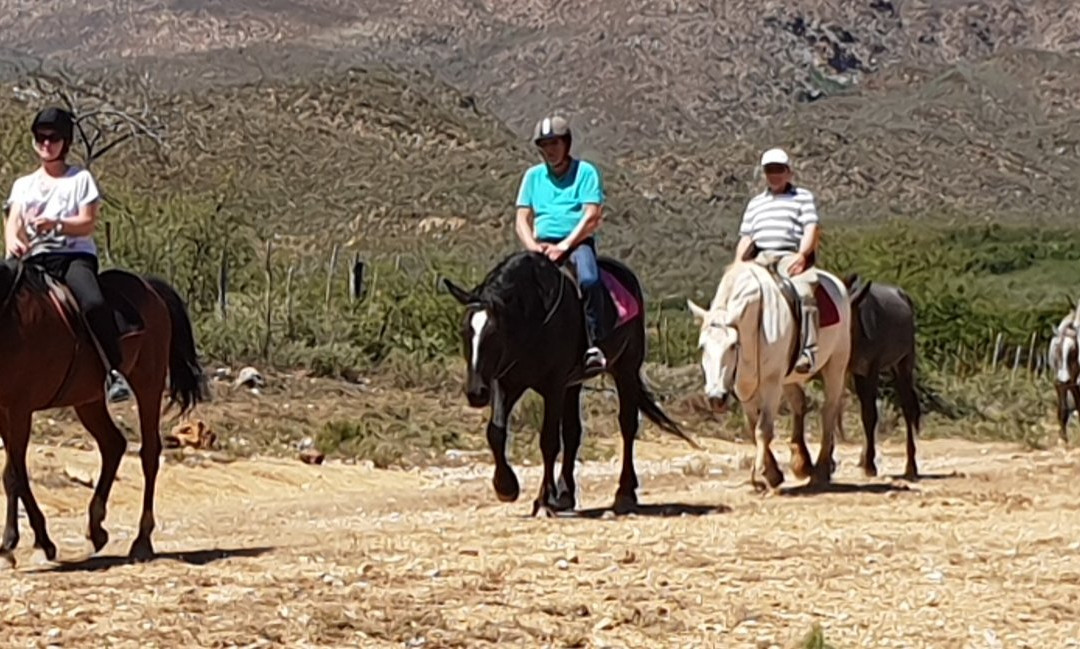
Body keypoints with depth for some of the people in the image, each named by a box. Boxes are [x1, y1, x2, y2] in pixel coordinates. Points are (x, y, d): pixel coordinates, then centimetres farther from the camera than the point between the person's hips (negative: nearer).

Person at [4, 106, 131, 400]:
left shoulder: (80, 178, 13)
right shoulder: (24, 185, 22)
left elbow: (88, 223, 1)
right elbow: (13, 222, 6)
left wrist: (56, 224, -19)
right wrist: (13, 242, -20)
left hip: (75, 254, -3)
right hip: (35, 258, 3)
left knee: (94, 304, -34)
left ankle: (114, 371, -28)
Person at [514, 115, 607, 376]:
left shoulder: (585, 172, 5)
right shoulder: (533, 176, 16)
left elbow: (592, 216, -6)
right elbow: (522, 220, 13)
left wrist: (564, 245, -16)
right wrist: (533, 246, -7)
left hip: (577, 242, -4)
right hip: (543, 245, 4)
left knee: (589, 279, -35)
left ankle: (593, 346, -38)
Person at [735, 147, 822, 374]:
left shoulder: (803, 197, 14)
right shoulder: (755, 203, 28)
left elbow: (812, 229, 2)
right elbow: (745, 238, 23)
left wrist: (801, 255, -16)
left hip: (791, 257, -5)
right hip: (759, 259, 5)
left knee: (803, 293, -33)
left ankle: (807, 352, -40)